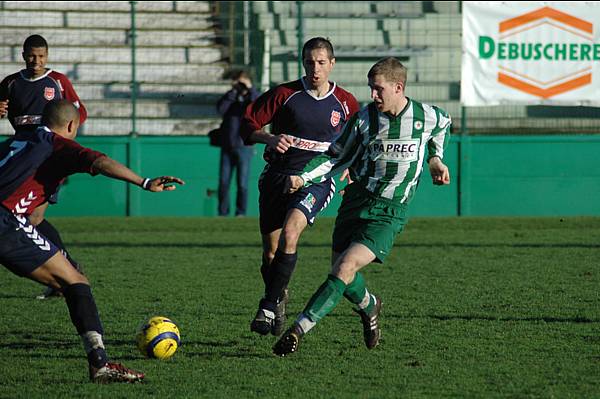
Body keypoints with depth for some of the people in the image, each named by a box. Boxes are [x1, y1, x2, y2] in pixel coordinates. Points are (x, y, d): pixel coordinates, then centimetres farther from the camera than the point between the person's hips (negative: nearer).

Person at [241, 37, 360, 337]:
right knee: (270, 251, 2)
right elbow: (248, 125, 1)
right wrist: (270, 139, -17)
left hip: (316, 180, -2)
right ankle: (278, 301, 29)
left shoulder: (345, 103, 4)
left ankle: (268, 307, -23)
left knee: (290, 231, -26)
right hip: (278, 176, 2)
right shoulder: (284, 94, 0)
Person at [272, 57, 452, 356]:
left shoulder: (427, 117, -2)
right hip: (355, 203, 3)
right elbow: (335, 157, 9)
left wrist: (436, 160, 17)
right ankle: (369, 307, 39)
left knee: (345, 268, -21)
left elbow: (443, 125, 25)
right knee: (340, 272, 3)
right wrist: (302, 177, -5)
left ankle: (299, 329, -25)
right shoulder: (364, 118, 0)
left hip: (390, 213, -3)